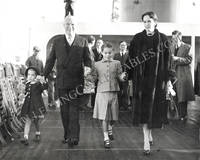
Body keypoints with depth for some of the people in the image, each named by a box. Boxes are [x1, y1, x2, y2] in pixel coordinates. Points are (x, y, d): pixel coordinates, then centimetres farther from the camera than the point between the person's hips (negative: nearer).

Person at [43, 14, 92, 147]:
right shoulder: (57, 41, 9)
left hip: (77, 82, -2)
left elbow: (87, 59, 4)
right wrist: (45, 76, 7)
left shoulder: (83, 41, 5)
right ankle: (67, 135, 20)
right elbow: (51, 60, 11)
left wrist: (88, 67, -17)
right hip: (61, 81, 3)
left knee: (74, 110, -5)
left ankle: (74, 137, -3)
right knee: (64, 111, 9)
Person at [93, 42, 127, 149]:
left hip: (113, 92, 2)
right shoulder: (97, 64, 5)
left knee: (113, 116, 11)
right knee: (104, 117, -2)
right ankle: (106, 138, 7)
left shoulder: (116, 63, 6)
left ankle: (110, 130, 40)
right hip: (102, 93, -1)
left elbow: (120, 77, 3)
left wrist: (123, 77, -18)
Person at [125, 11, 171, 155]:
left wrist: (167, 79, -2)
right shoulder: (137, 38, 2)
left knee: (154, 108, 8)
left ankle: (149, 133, 33)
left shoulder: (163, 39, 1)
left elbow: (167, 61, 2)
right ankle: (147, 140, 7)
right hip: (141, 78, 0)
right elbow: (131, 58, 1)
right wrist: (128, 74, -5)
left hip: (157, 79, 0)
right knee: (144, 108, 0)